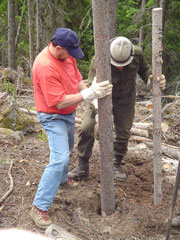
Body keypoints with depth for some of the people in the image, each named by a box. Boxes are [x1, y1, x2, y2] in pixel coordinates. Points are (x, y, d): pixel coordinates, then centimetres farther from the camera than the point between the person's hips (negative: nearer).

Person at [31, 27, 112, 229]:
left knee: (66, 150, 27)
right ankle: (39, 207, -10)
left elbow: (77, 78, 5)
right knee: (59, 159, -17)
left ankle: (62, 178, 53)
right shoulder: (45, 67, -32)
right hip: (54, 118, -9)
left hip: (69, 114, 9)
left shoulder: (66, 54, -5)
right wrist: (88, 94, -32)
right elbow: (60, 102, -31)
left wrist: (91, 92, -14)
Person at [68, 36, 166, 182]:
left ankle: (117, 164, 31)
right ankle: (83, 167, 4)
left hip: (125, 99, 2)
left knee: (123, 132, 5)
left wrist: (152, 81, -27)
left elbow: (144, 71, -4)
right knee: (86, 127, -12)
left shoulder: (138, 54, -24)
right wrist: (99, 109, -53)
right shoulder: (98, 60, -34)